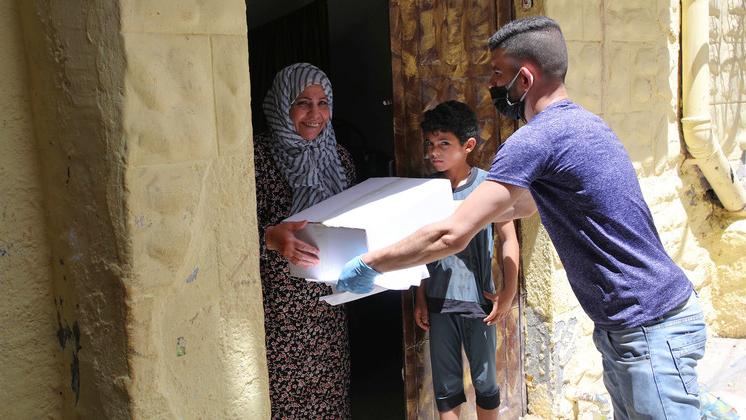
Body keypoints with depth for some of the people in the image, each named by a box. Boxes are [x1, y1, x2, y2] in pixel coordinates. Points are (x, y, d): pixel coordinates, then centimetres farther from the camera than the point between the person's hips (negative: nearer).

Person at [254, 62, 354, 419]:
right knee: (283, 391, 2)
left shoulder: (338, 156, 8)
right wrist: (271, 238, -34)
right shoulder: (259, 156, -12)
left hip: (328, 300, 5)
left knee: (329, 389, 13)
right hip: (278, 305, -5)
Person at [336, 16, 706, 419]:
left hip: (651, 331, -10)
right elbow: (523, 204, 25)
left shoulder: (538, 137, -21)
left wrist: (368, 264, -12)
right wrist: (471, 209, 28)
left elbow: (452, 235, -23)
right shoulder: (580, 121, 11)